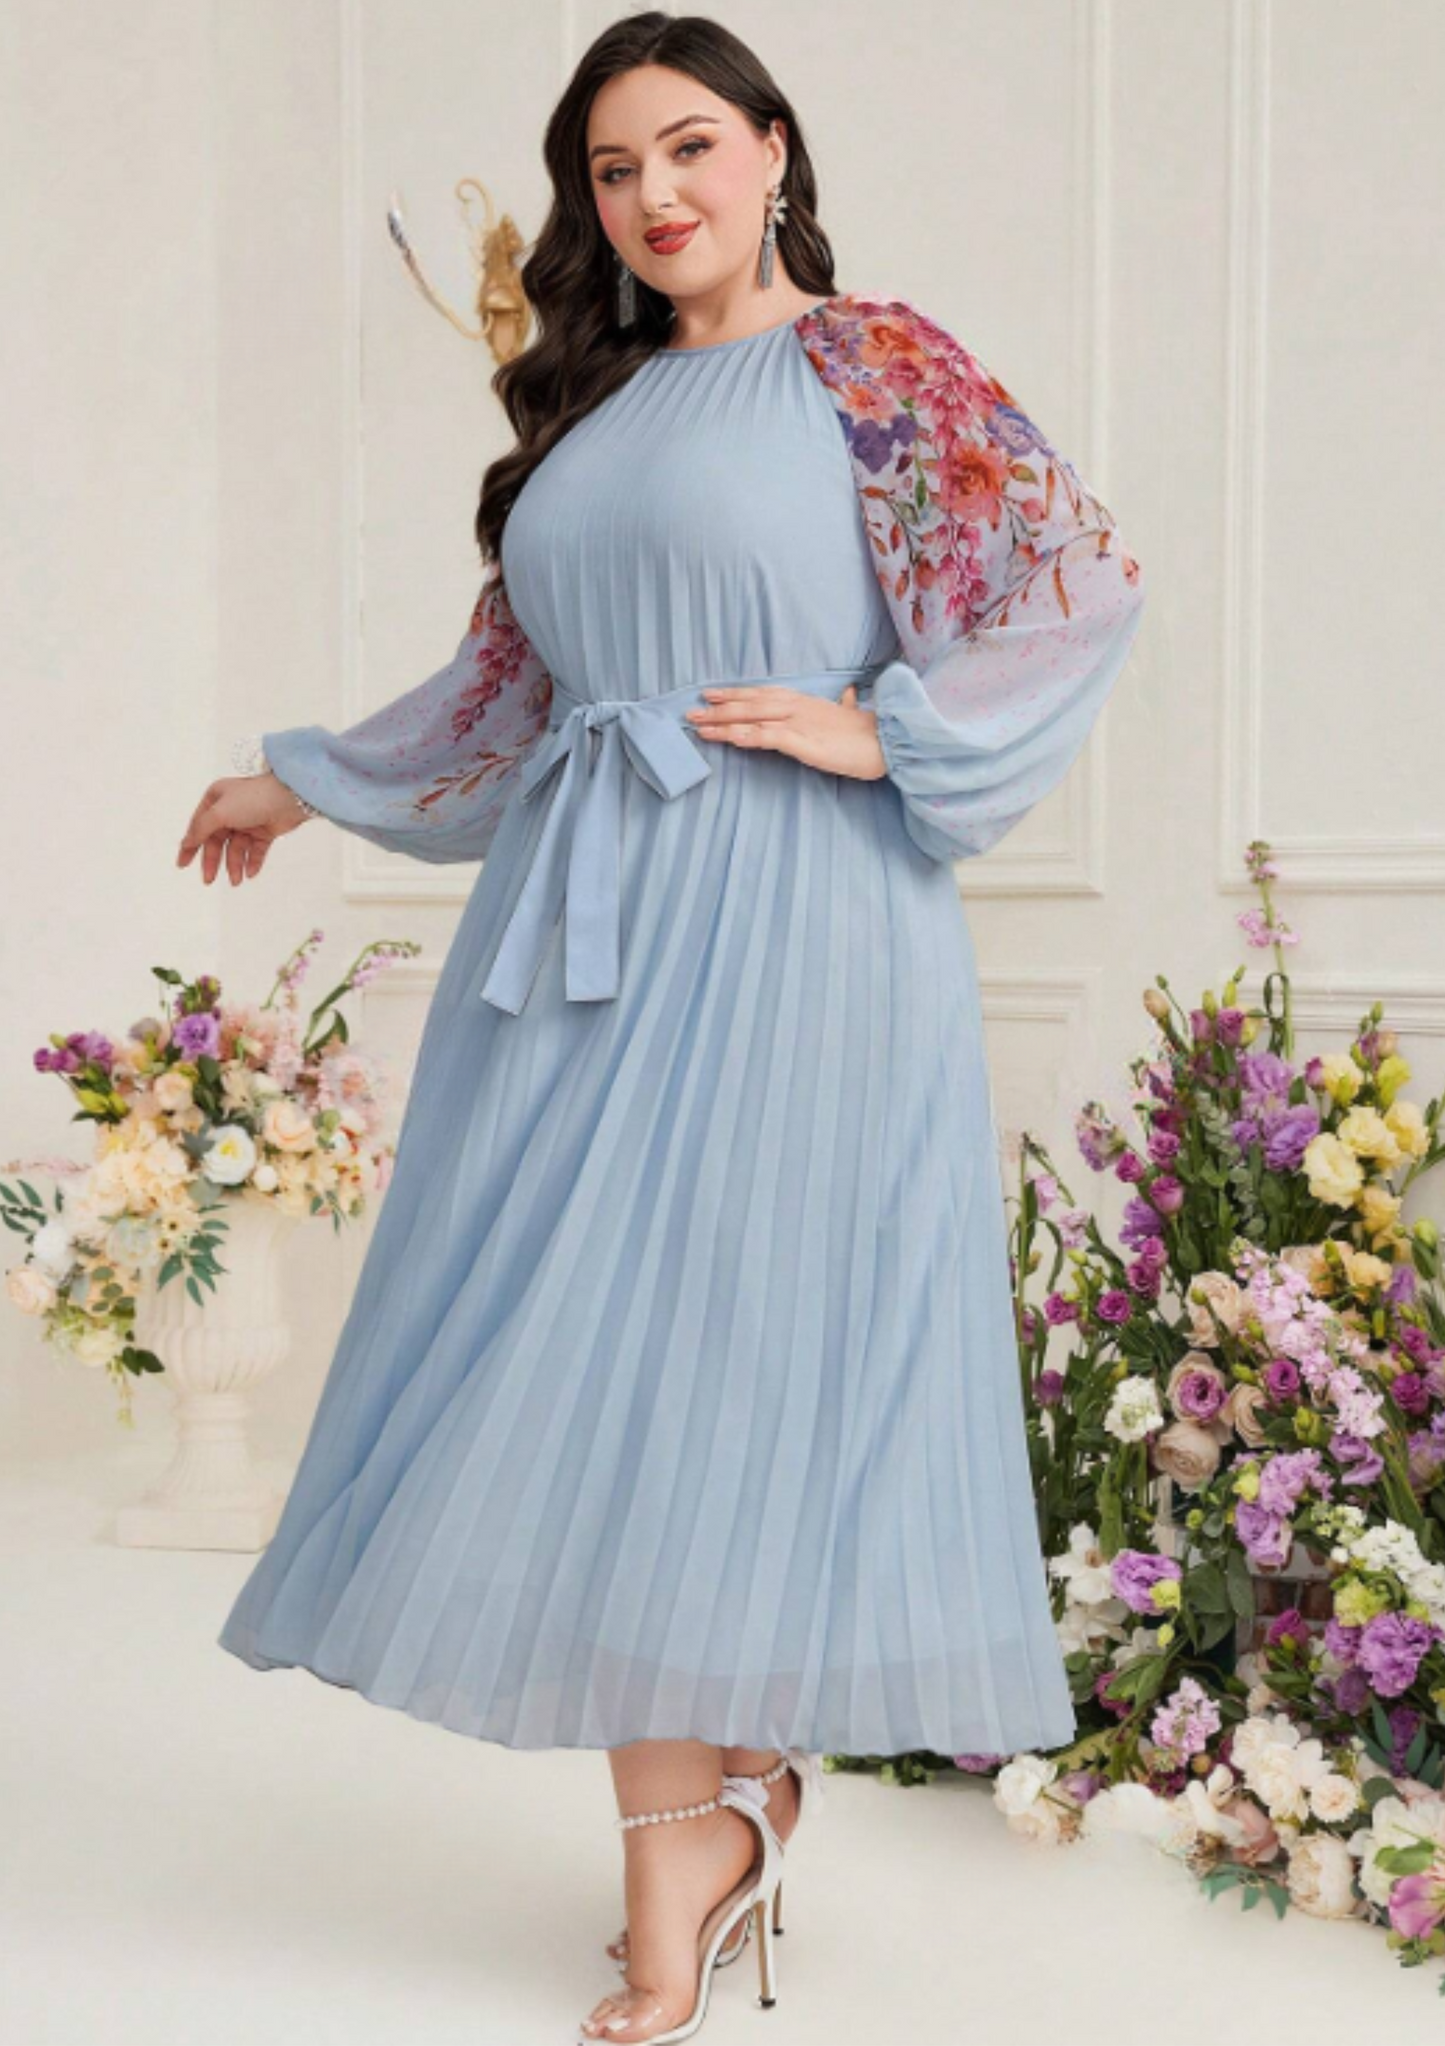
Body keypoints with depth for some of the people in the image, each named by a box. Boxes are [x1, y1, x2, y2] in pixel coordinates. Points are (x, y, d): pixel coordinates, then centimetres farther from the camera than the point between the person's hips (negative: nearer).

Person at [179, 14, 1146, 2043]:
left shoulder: (871, 366, 2)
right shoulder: (586, 406, 18)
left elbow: (1086, 578, -5)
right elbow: (510, 670, 25)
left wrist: (885, 730, -11)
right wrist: (306, 782, 30)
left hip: (784, 925, -5)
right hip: (580, 925, 6)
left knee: (741, 1334, -5)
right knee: (593, 1360, 1)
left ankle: (723, 1794, 11)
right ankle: (680, 1873, 7)